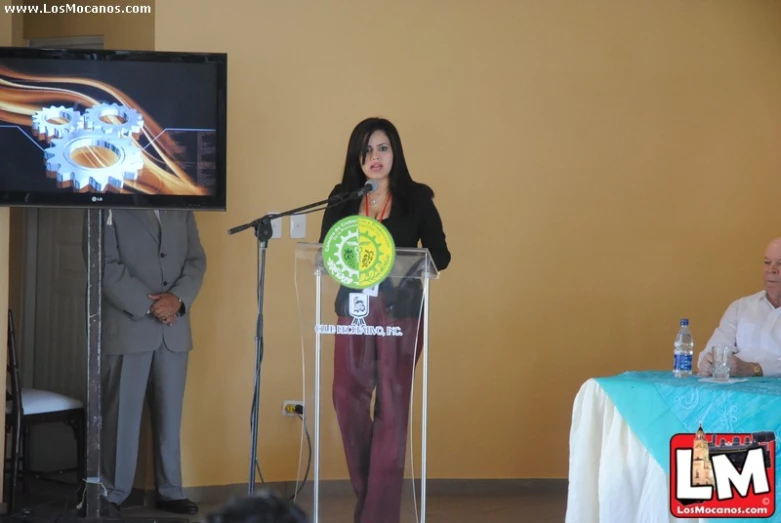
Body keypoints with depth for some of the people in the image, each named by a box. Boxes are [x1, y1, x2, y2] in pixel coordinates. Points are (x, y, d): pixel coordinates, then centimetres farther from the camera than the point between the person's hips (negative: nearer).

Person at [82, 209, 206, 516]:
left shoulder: (181, 210, 13)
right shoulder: (109, 207, -2)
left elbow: (196, 260, 7)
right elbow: (106, 265, -10)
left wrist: (178, 298, -10)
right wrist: (148, 305, -14)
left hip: (174, 328, 4)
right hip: (126, 326, -4)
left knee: (170, 413, 8)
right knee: (121, 413, 0)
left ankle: (170, 491, 16)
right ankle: (112, 493, 9)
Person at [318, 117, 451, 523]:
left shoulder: (417, 198, 0)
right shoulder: (341, 199, 7)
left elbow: (440, 255, 1)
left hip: (400, 312, -2)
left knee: (392, 409, -2)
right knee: (348, 401, 1)